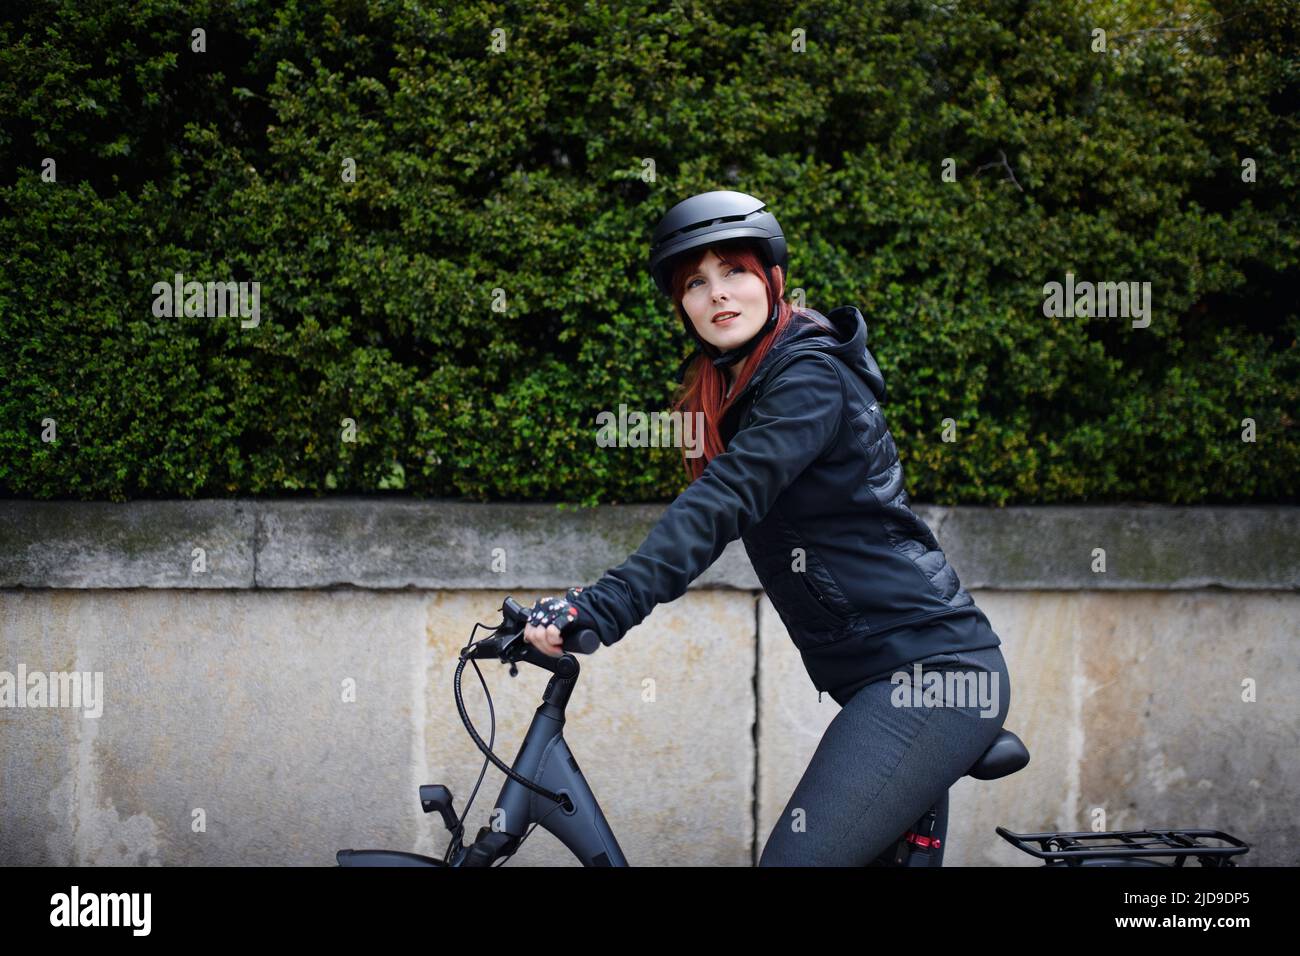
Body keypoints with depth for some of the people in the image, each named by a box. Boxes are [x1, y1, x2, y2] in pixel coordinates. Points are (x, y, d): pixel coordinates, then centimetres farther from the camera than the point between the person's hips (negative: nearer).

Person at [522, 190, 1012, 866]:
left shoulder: (811, 375, -12)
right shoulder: (738, 391, 17)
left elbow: (725, 500, -26)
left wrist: (606, 605, -35)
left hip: (929, 670, -10)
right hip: (892, 680, 10)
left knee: (794, 859, -17)